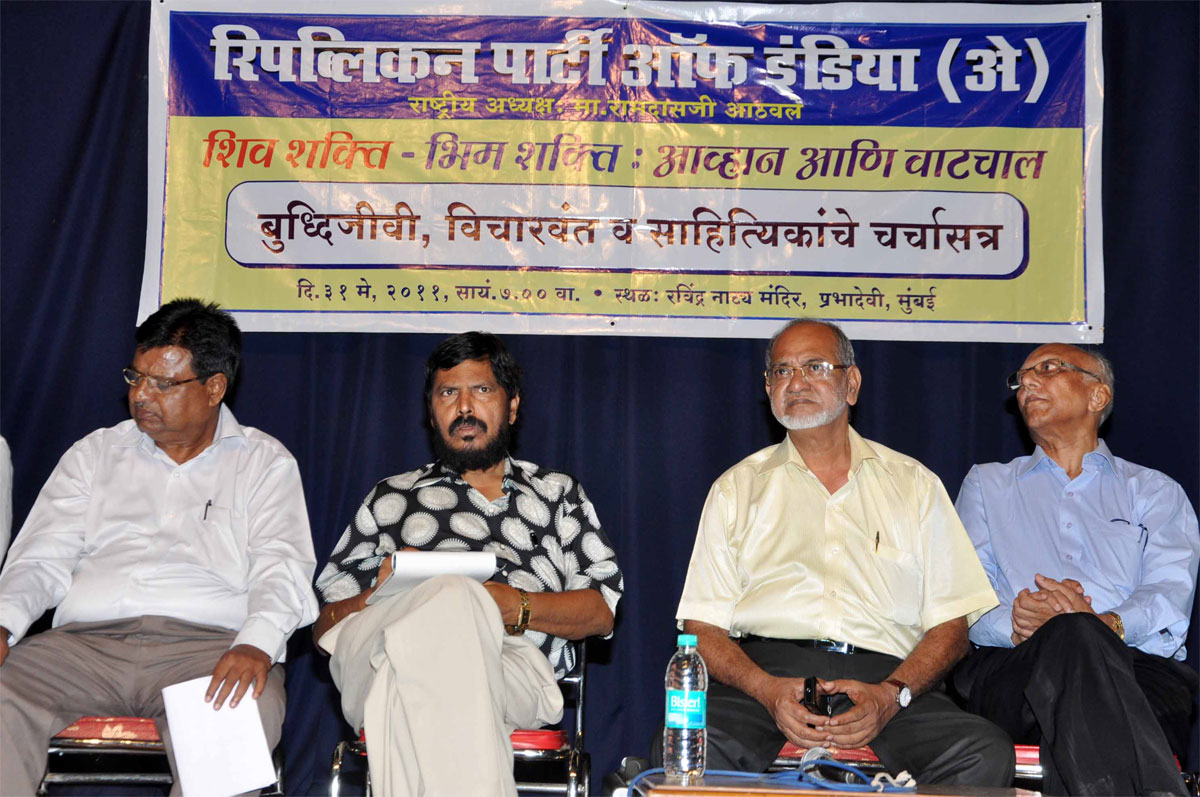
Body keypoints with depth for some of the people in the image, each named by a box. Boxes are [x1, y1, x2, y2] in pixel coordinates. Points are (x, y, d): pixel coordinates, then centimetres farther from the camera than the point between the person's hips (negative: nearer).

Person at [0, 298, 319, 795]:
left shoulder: (264, 462, 15)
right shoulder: (94, 454, 23)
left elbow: (281, 570, 2)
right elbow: (42, 561, 15)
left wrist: (255, 644, -20)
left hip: (208, 642, -2)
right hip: (85, 640, 2)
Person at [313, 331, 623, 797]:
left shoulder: (557, 494, 29)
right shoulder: (389, 498, 31)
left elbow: (603, 611, 14)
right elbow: (326, 623, 21)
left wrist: (519, 607, -5)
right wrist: (382, 593, -2)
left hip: (515, 664, 0)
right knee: (454, 596, -37)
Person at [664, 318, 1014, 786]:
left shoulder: (914, 484, 19)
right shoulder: (737, 488, 18)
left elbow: (950, 623, 11)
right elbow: (702, 627, 10)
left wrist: (890, 695, -9)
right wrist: (769, 690, -11)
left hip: (885, 678, 1)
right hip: (764, 670, -1)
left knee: (987, 754, -29)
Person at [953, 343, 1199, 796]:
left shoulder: (1156, 492, 25)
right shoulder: (987, 484, 29)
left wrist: (1105, 625, -18)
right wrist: (1012, 623, -13)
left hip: (1137, 666, 0)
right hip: (1010, 669, 0)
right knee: (1073, 638, -38)